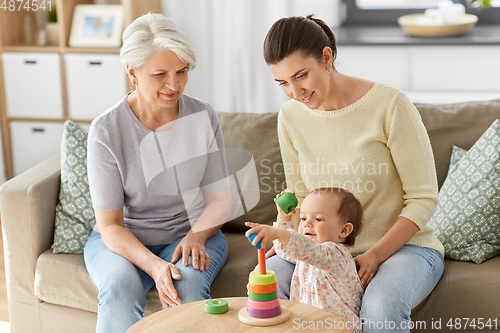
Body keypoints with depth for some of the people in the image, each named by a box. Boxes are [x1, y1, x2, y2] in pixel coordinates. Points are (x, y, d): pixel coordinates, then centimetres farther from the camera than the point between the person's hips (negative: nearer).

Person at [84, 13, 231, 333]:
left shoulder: (203, 118, -8)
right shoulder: (107, 130, -16)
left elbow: (220, 198, 1)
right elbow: (110, 225, -14)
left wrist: (195, 237, -20)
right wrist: (154, 266, -31)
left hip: (191, 232, 1)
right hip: (123, 240, -1)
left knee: (188, 282, -31)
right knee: (121, 283, -33)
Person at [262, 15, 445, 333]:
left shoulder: (390, 104, -15)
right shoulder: (291, 116, 1)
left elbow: (423, 199, -12)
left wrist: (374, 256, -21)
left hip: (402, 244, -4)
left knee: (380, 307, -36)